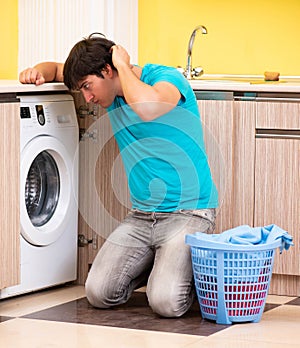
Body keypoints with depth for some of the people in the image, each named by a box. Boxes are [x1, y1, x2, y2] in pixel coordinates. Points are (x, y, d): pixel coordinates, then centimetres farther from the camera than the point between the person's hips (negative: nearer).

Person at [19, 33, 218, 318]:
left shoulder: (166, 78, -13)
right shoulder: (113, 93, 8)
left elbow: (148, 109, -38)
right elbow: (57, 69, 24)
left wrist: (123, 65, -22)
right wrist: (38, 71, 0)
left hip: (188, 212, -7)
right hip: (140, 216, 7)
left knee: (166, 302, -23)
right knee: (99, 293, -8)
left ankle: (190, 267, 10)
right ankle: (155, 264, 19)